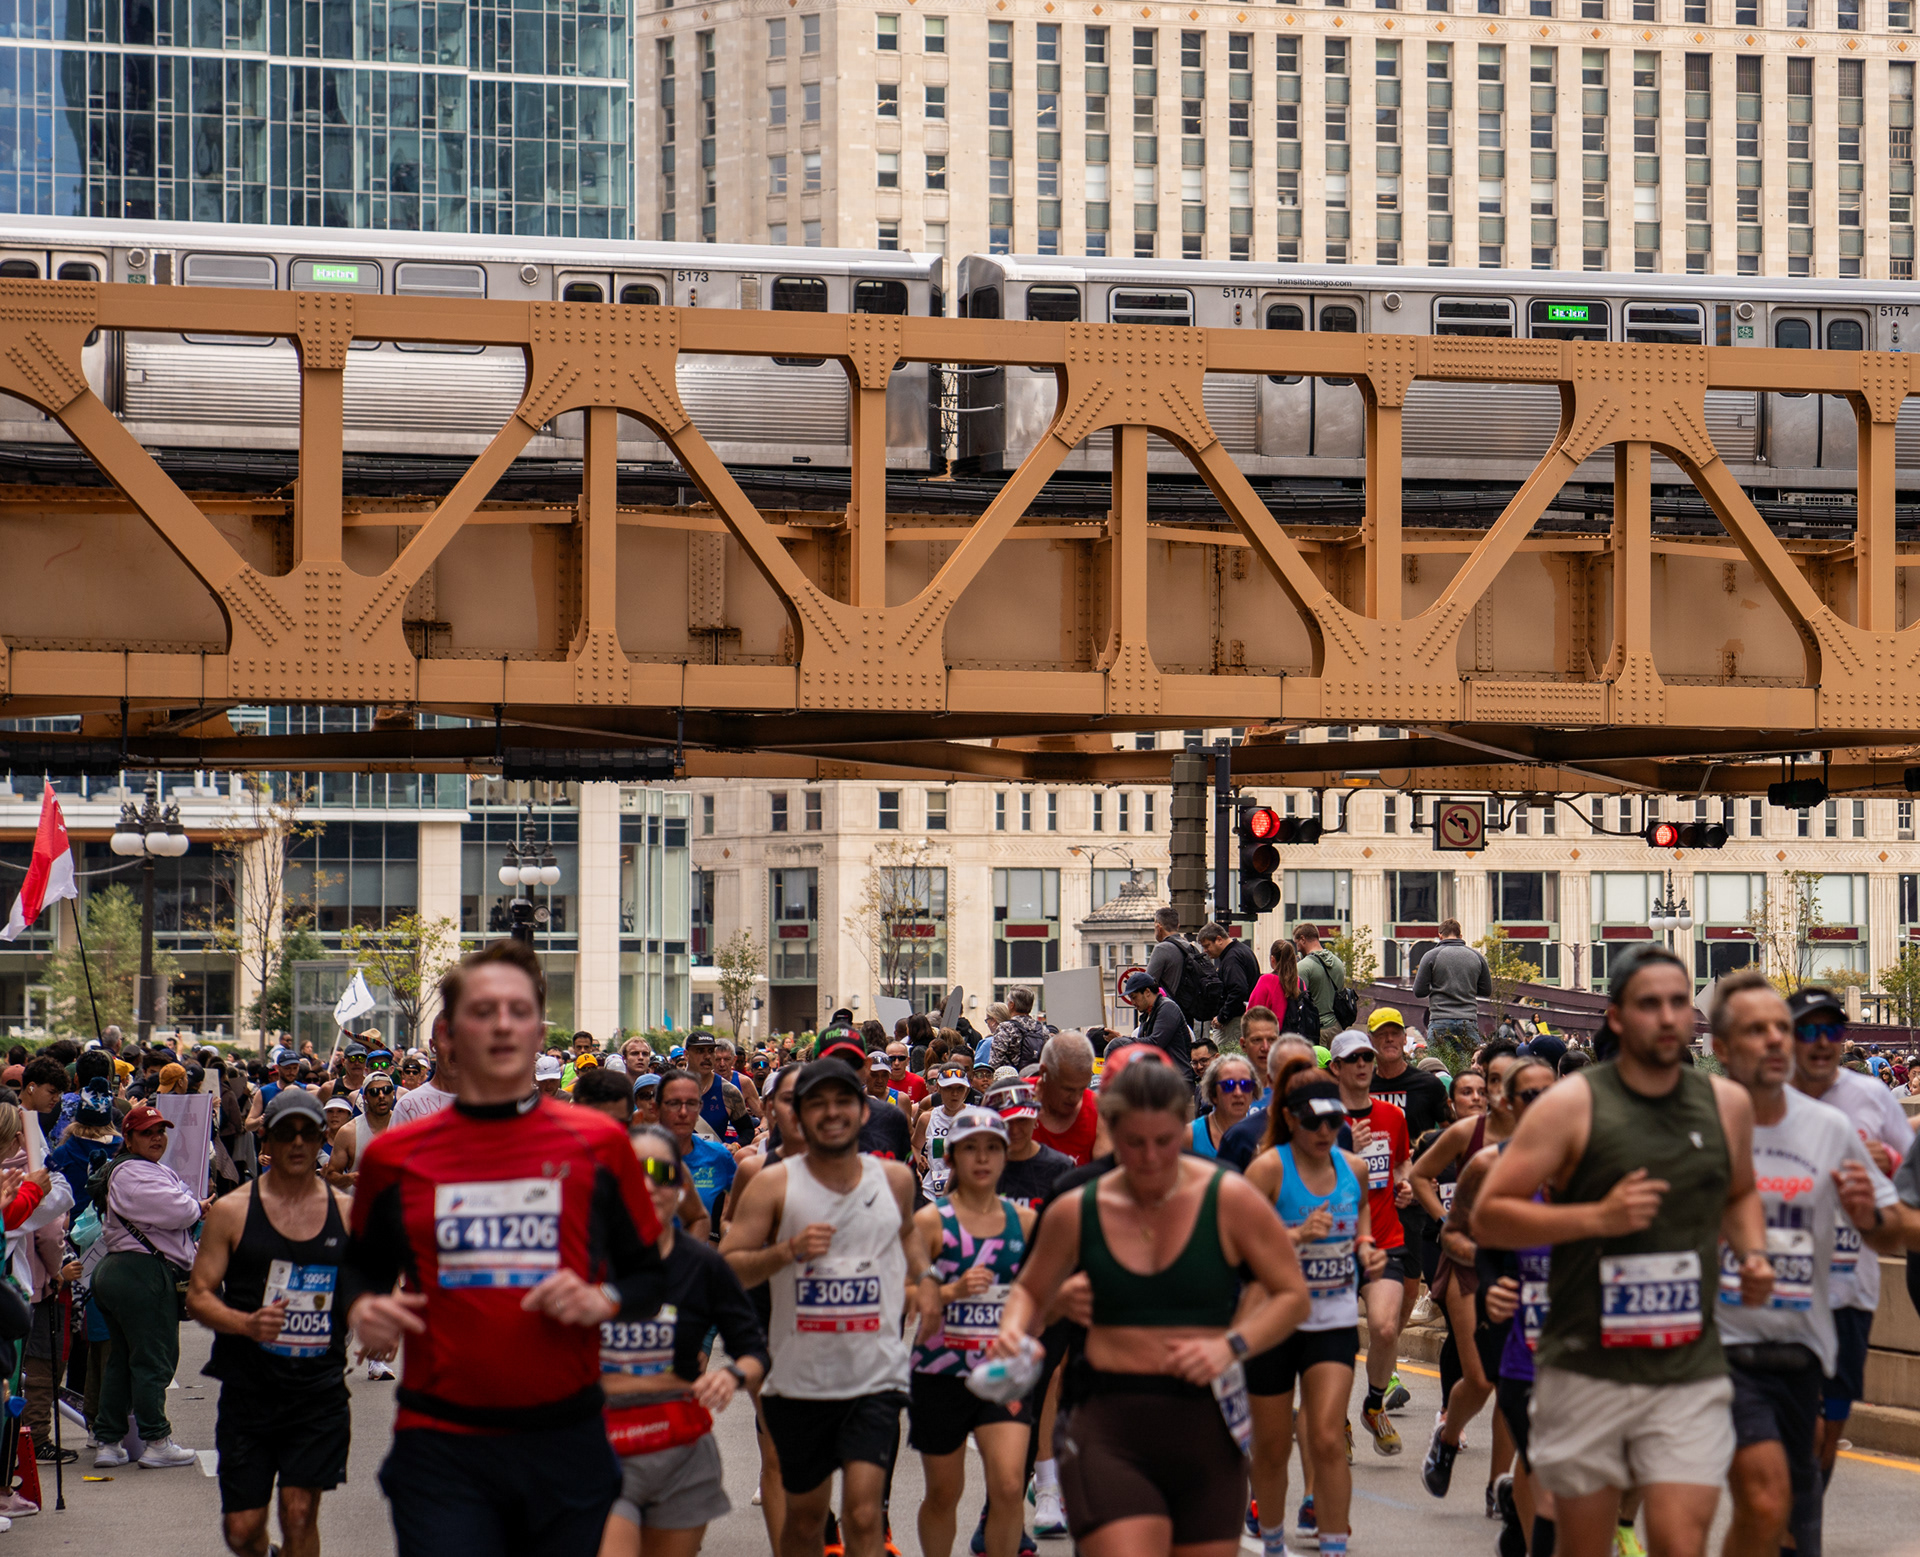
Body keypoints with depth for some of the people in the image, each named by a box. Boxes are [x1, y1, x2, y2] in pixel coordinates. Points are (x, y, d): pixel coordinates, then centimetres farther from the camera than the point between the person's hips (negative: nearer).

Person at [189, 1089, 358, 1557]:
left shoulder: (346, 1213, 5)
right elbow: (198, 1295, -2)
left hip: (320, 1393, 1)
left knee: (300, 1514, -7)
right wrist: (246, 1324, -21)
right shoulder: (232, 1211, -1)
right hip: (248, 1390, -1)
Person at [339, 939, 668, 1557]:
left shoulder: (598, 1145, 5)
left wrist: (602, 1299, -9)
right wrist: (361, 1307, -1)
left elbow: (651, 1278, 11)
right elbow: (362, 1265, 21)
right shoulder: (395, 1157, 6)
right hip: (441, 1446, -1)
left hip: (566, 1444, 1)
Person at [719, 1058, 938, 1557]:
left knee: (863, 1509, -15)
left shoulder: (895, 1179, 6)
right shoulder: (775, 1185, -3)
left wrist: (923, 1280, 12)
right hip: (798, 1378, 0)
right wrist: (788, 1251, -22)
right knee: (804, 1512, 14)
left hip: (876, 1374, 0)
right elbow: (724, 1269, -7)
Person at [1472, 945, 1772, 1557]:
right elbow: (1486, 1218, -8)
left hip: (1690, 1373, 2)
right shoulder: (1572, 1106, -5)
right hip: (1586, 1367, -2)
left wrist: (1752, 1254, 7)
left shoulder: (1727, 1103, 8)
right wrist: (1598, 1216, -19)